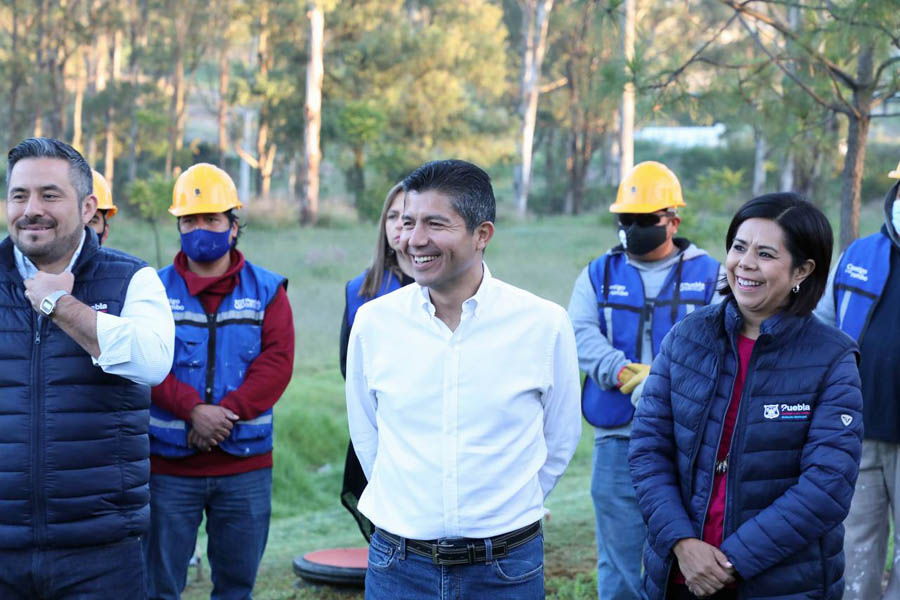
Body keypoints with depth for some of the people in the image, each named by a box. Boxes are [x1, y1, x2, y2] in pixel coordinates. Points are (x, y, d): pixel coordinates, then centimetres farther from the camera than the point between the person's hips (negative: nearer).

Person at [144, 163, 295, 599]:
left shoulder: (267, 290, 5)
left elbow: (277, 362, -6)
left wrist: (227, 413, -18)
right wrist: (193, 410, -22)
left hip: (246, 465, 1)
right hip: (169, 466, -1)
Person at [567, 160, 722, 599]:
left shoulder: (709, 275, 6)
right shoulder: (598, 275, 13)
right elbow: (581, 334, -3)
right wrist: (625, 374, -20)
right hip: (618, 440, 2)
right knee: (618, 564, 8)